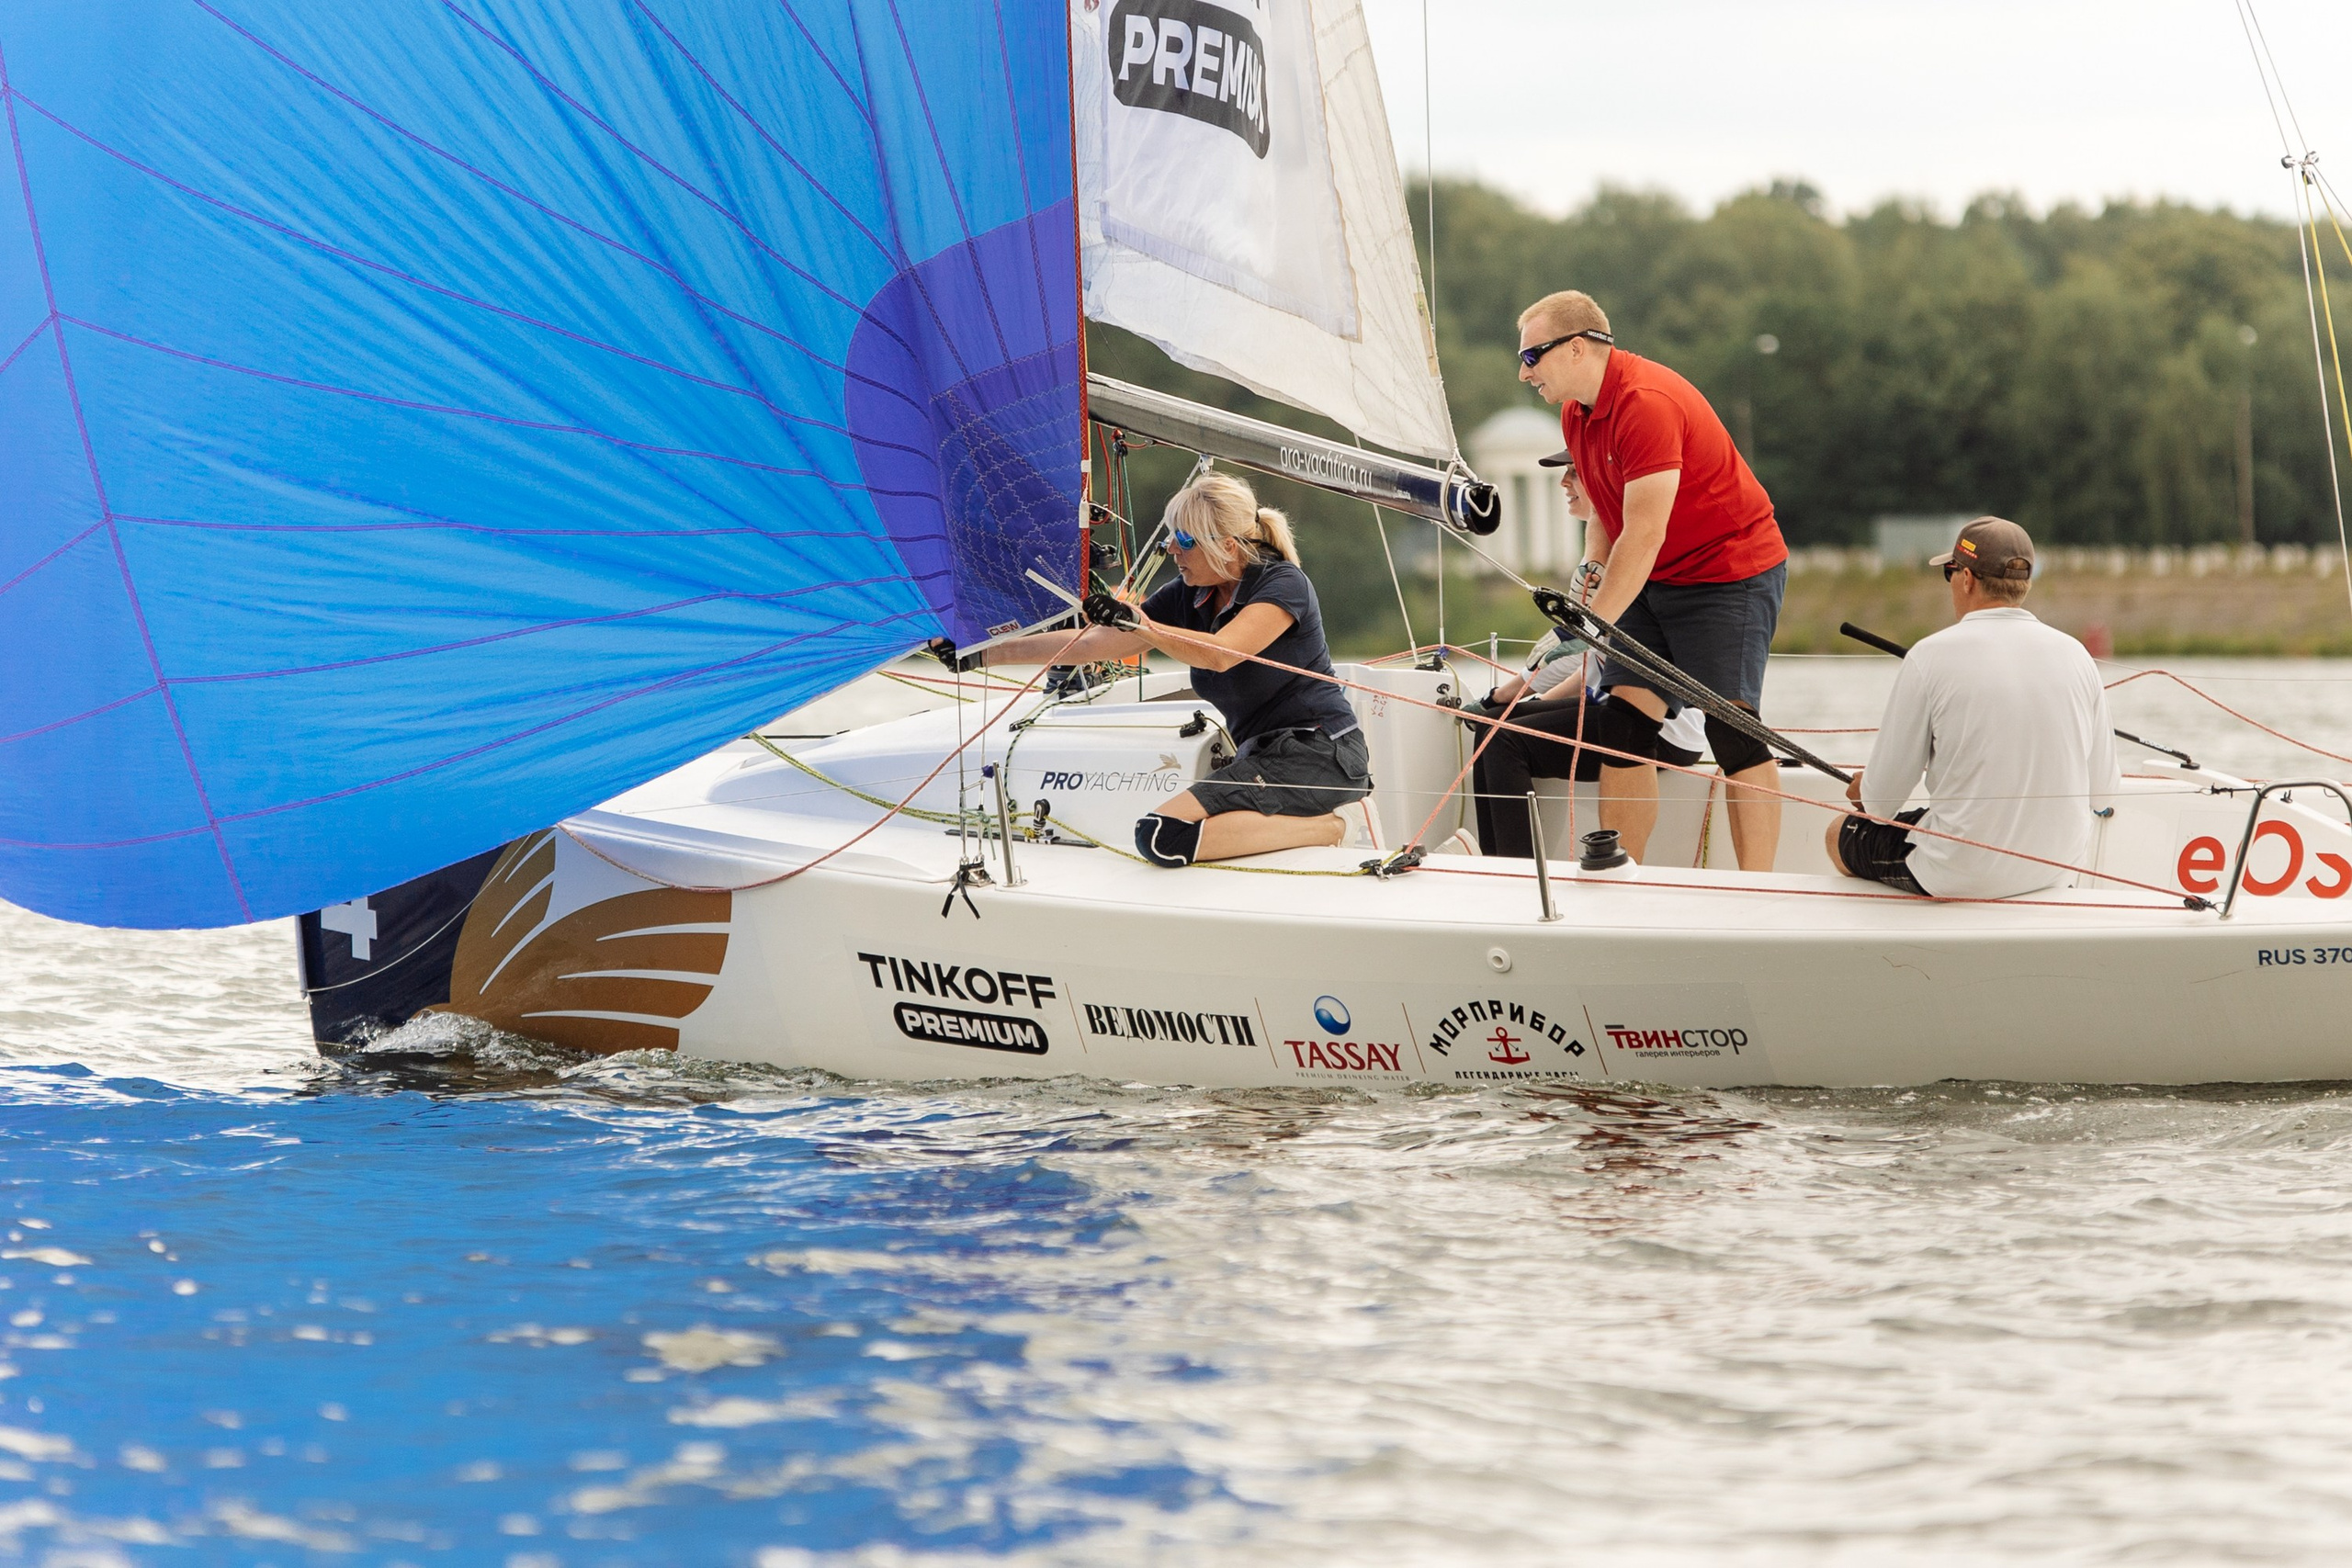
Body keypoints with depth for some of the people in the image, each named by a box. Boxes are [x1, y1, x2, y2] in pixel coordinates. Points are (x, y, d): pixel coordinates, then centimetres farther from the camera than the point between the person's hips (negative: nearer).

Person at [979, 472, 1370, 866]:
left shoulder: (1284, 583, -12)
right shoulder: (1188, 597, 9)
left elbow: (1221, 654, -30)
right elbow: (1093, 643, 10)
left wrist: (1141, 626, -41)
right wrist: (990, 653, 7)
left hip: (1319, 751, -9)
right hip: (1264, 754, 9)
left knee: (1162, 836, -23)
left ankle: (1322, 826, -14)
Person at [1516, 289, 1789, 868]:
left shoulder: (1646, 403, -25)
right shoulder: (1576, 412, 5)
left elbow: (1645, 535, -28)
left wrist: (1591, 626, -28)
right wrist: (1591, 580, 5)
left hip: (1731, 573, -9)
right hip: (1651, 582, 9)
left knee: (1731, 730, -14)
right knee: (1622, 723, -2)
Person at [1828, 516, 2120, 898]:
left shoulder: (1932, 656, -12)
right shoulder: (2074, 655, -1)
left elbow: (1881, 802, -7)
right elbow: (2103, 797, 5)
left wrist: (1863, 789, 18)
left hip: (1960, 874, -5)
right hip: (2055, 869, 5)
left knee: (1841, 834, 23)